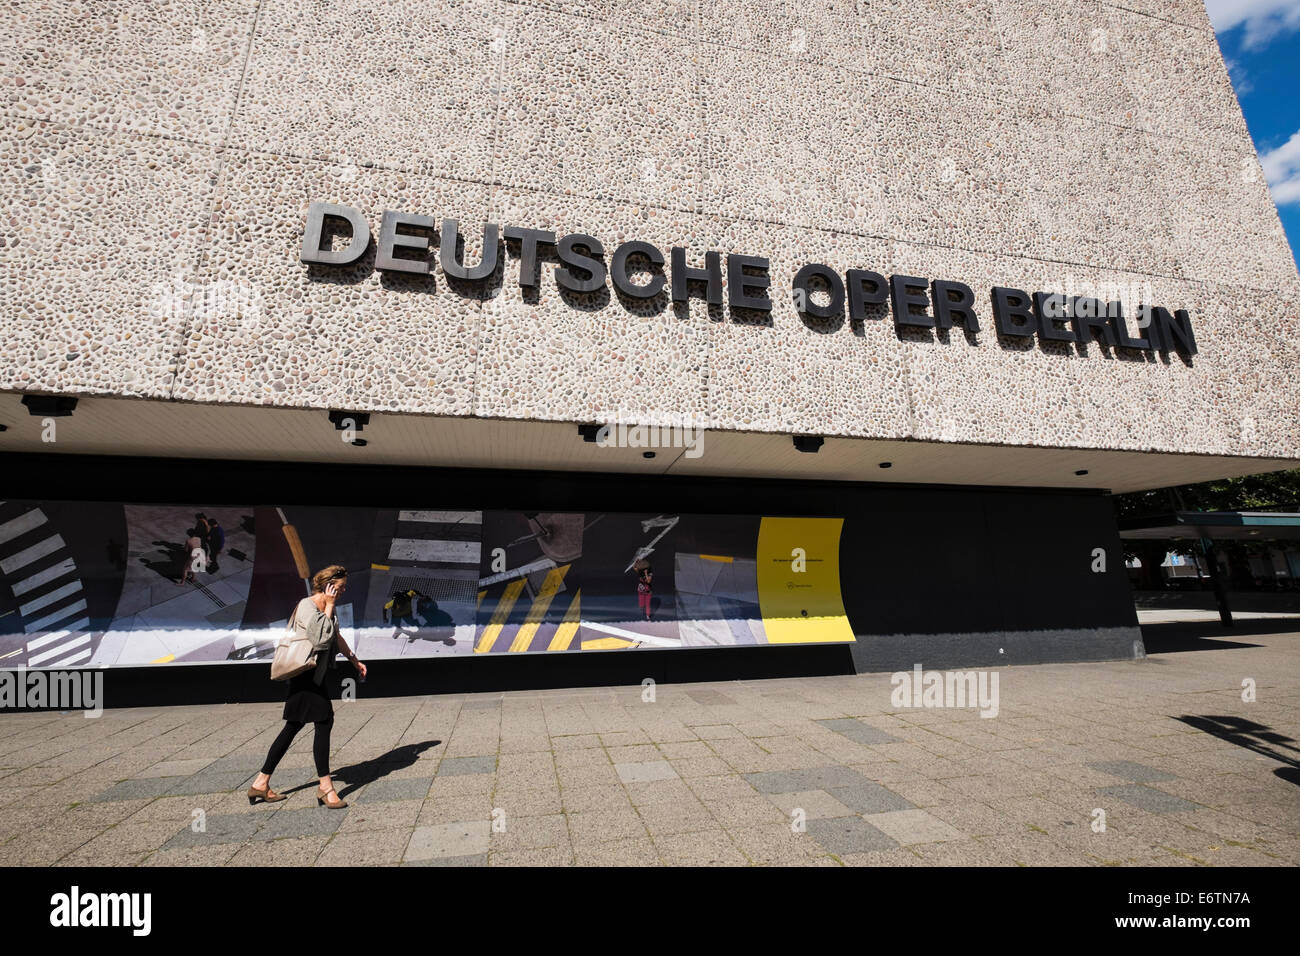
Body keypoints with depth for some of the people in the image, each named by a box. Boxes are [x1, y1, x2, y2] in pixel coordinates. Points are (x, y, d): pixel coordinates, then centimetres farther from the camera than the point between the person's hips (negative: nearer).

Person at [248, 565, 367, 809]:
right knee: (324, 722, -8)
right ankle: (325, 787, 2)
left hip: (318, 675, 9)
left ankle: (261, 783, 26)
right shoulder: (307, 606, -17)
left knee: (293, 727, 15)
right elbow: (322, 637, -28)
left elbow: (336, 637, 23)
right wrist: (329, 607, -20)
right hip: (307, 676, -9)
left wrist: (354, 660, 29)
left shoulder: (327, 607, 11)